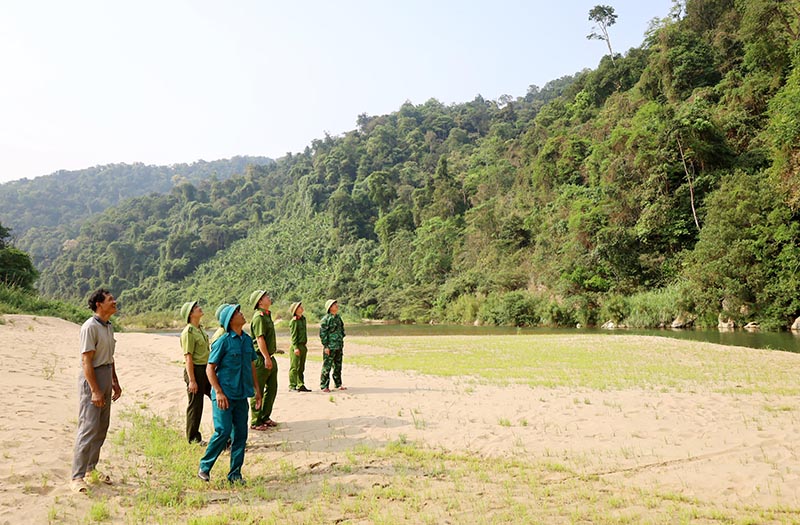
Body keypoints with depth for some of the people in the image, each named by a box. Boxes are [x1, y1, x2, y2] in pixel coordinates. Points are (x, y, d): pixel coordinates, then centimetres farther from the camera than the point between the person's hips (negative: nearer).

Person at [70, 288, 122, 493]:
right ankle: (77, 477, 0)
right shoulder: (90, 327, -16)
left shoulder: (108, 326, 12)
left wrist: (115, 382, 20)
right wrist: (95, 390, -22)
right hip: (92, 378, -9)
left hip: (106, 376, 9)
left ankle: (90, 470, 25)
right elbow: (86, 361, -19)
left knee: (101, 428, 14)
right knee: (88, 428, -8)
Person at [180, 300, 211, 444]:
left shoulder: (200, 329, 11)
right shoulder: (188, 332, -15)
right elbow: (188, 357, -18)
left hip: (207, 369, 9)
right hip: (195, 370, -9)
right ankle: (193, 438, 17)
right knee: (195, 405, 2)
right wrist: (192, 380, -20)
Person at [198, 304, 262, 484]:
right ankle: (204, 467, 13)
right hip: (224, 395, -6)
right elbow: (210, 368, -10)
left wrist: (257, 389, 15)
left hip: (242, 395, 6)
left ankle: (235, 473, 18)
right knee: (223, 431, -8)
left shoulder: (247, 339, 7)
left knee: (240, 434, 7)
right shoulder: (223, 341, -11)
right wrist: (219, 392, -16)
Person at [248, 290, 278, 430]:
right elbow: (260, 339, -22)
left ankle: (265, 417, 27)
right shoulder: (259, 317, -16)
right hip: (261, 359, -10)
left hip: (270, 358, 10)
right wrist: (266, 358, -25)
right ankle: (255, 422, 10)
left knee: (272, 388, 16)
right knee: (257, 391, 1)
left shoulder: (267, 315, 14)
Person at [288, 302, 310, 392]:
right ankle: (292, 386, 2)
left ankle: (301, 385, 18)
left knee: (301, 368, 12)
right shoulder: (294, 321, -11)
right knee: (294, 367, -3)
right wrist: (295, 347, -20)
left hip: (303, 346, 8)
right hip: (296, 347, -8)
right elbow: (293, 335, -15)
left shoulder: (303, 319, 13)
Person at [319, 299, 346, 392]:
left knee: (338, 366, 14)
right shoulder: (326, 319, -11)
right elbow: (322, 334, -12)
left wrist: (342, 344, 18)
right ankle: (324, 386, 3)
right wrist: (326, 346, -15)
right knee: (326, 367, -3)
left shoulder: (338, 317, 13)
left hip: (339, 347, 8)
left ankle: (338, 384, 24)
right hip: (330, 347, -8)